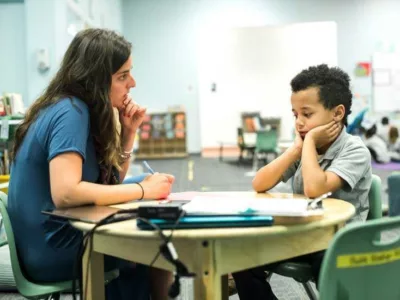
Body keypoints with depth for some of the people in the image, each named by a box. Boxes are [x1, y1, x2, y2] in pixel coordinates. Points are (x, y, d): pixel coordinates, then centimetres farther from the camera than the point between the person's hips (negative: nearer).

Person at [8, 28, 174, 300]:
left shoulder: (76, 107, 5)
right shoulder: (70, 111, -19)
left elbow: (110, 180, 11)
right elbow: (65, 194, -32)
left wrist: (128, 132, -4)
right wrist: (144, 190, -23)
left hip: (57, 234, 8)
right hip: (53, 250, -8)